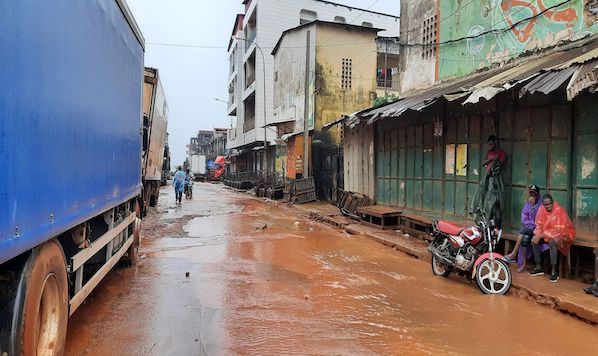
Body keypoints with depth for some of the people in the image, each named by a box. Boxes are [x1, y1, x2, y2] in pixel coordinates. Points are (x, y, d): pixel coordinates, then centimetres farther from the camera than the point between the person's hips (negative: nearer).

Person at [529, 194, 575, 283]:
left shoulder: (558, 210, -22)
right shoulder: (541, 209, -6)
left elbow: (558, 229, -25)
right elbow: (539, 225, 1)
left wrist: (542, 235, -27)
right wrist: (538, 235, -19)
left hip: (561, 233, -6)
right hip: (545, 233, 6)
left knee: (552, 242, -35)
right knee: (534, 239, -14)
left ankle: (554, 272, -28)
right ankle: (539, 267, -3)